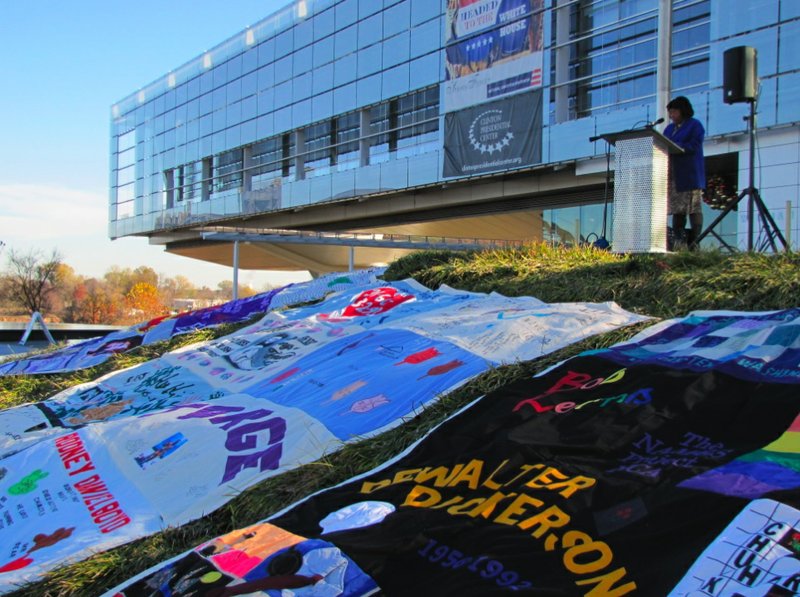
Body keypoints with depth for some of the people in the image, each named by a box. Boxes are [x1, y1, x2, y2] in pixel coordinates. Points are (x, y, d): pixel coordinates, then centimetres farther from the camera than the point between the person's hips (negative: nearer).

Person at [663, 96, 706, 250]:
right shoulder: (669, 128, 23)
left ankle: (693, 242, -8)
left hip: (689, 175, -7)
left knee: (694, 209, -7)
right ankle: (679, 242, 1)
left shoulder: (695, 125, 1)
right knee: (676, 209, 1)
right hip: (673, 176, 7)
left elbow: (694, 146, -12)